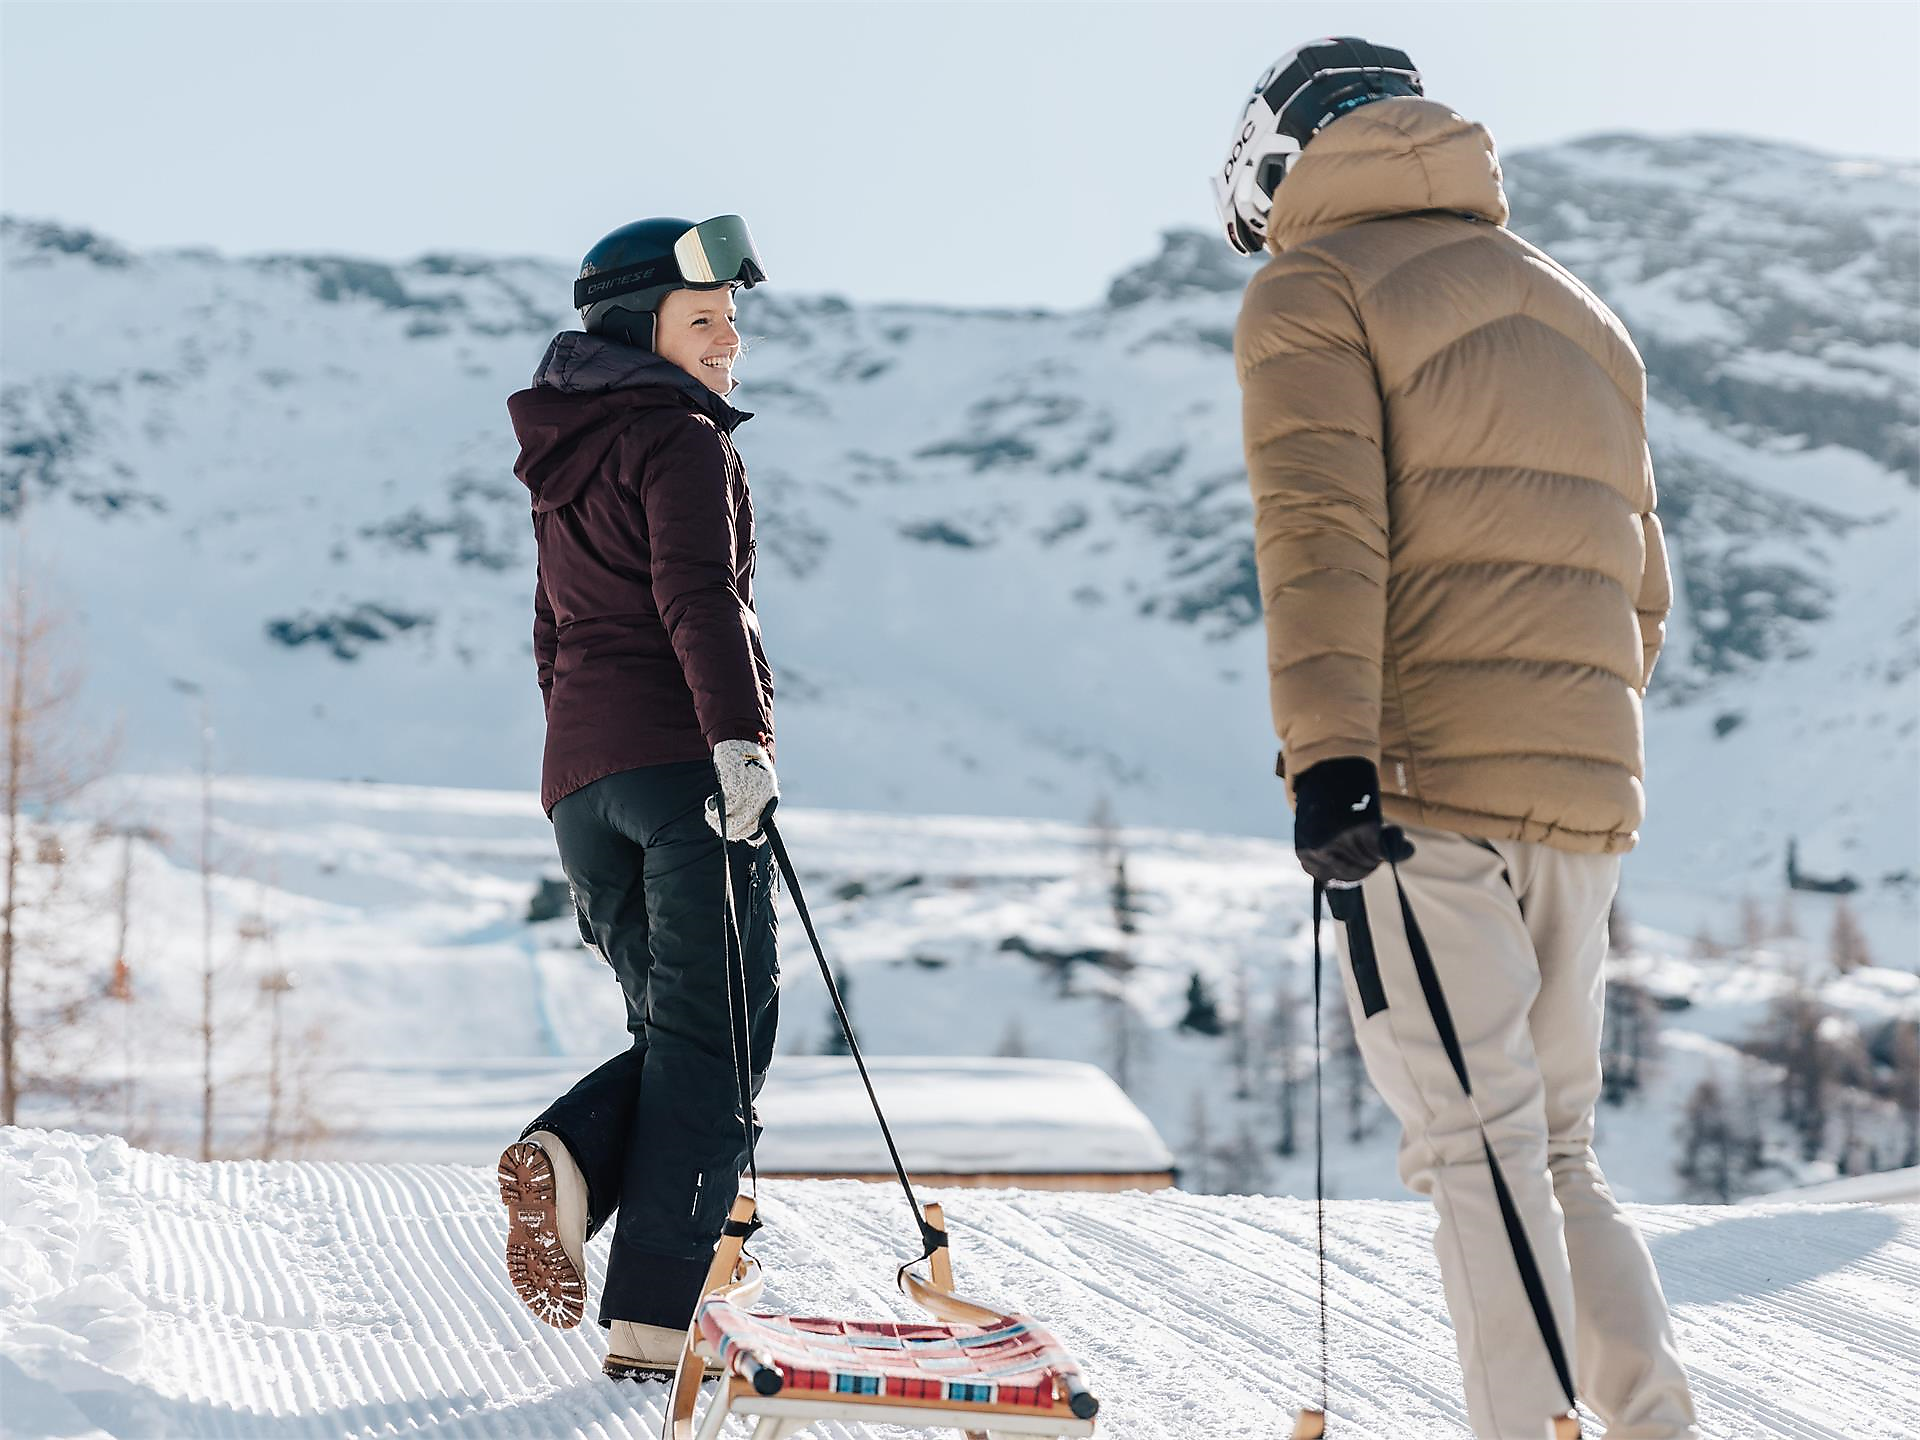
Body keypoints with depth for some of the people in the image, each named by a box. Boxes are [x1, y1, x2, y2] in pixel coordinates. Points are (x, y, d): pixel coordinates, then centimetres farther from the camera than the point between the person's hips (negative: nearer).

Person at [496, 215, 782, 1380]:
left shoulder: (565, 462, 24)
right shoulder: (682, 437, -2)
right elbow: (698, 595, -17)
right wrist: (738, 736, -26)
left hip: (581, 773, 8)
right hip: (681, 754, -8)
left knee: (677, 1033, 15)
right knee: (718, 1039, -6)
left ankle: (571, 1154, -15)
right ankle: (653, 1320, -13)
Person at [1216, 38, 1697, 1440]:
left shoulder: (1312, 289, 3)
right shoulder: (1576, 310, 24)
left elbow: (1320, 530, -13)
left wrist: (1327, 755, -20)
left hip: (1424, 783, -7)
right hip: (1588, 793, 7)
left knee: (1481, 1153, -8)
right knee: (1556, 1156, 13)